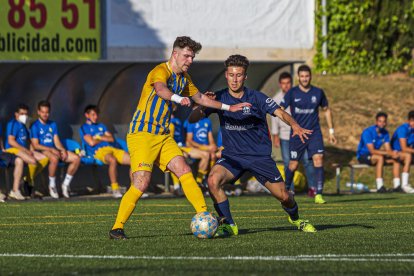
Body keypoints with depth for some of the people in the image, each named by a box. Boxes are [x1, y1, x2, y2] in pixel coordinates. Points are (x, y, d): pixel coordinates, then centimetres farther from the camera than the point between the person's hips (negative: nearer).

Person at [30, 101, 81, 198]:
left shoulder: (52, 124, 18)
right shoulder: (35, 126, -2)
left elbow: (56, 141, 12)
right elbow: (36, 145, -10)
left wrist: (63, 150, -9)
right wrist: (52, 150, -18)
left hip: (54, 150, 7)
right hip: (42, 151, -7)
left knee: (76, 158, -11)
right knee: (54, 158, -41)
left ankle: (66, 183, -1)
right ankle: (52, 186, -24)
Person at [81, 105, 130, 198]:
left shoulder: (101, 126, 30)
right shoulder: (84, 128, 10)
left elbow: (111, 139, 17)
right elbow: (91, 142, -6)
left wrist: (99, 137, 3)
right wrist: (104, 138, 10)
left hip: (111, 148, 7)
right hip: (97, 152, -7)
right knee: (113, 160, -42)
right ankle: (115, 189, -39)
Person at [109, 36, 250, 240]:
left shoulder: (184, 78, 14)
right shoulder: (161, 71, -14)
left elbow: (200, 98, 30)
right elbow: (160, 89, -38)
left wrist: (228, 107, 29)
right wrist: (178, 98, -59)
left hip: (163, 135, 8)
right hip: (142, 133, -8)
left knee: (184, 171, -7)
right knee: (141, 183, -17)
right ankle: (117, 228, -10)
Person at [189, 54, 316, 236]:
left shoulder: (256, 98, -8)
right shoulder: (219, 98, -3)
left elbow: (280, 113, -18)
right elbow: (192, 119, -5)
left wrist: (294, 125, -39)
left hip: (260, 156, -1)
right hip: (232, 156, 1)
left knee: (283, 196, -3)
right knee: (213, 180, -28)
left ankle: (295, 219, 33)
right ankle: (229, 225, -13)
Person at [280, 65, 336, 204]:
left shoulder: (318, 92, 3)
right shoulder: (292, 93, -4)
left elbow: (326, 110, 16)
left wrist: (331, 131, 15)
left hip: (314, 133, 1)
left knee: (318, 159, -17)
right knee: (293, 165, 4)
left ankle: (318, 194, -16)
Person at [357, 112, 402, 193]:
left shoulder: (385, 133, 2)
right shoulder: (368, 132, -21)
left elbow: (388, 149, -2)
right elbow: (372, 150, -28)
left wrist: (393, 154, -28)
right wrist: (389, 153, -35)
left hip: (375, 154, 7)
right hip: (363, 156, -7)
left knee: (396, 159, -11)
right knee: (380, 158, -35)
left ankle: (397, 185, -15)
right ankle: (380, 187, -40)